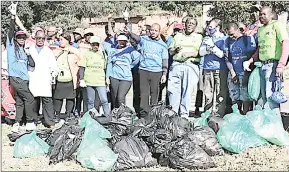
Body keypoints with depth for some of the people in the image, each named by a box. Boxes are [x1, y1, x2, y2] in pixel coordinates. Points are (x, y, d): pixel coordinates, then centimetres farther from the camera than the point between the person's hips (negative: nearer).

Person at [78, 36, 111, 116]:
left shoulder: (103, 54, 13)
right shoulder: (86, 54, 6)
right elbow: (82, 67, 3)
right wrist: (81, 79, -6)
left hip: (101, 82, 1)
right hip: (89, 82, -1)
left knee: (104, 100, -7)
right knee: (90, 101, 6)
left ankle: (108, 116, -3)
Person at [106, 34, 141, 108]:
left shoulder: (130, 50, 4)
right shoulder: (112, 51, 14)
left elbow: (138, 57, -8)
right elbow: (109, 64, 13)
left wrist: (130, 66, -2)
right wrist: (107, 77, 8)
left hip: (126, 78, -3)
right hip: (114, 77, 3)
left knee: (120, 98, -16)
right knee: (115, 98, 3)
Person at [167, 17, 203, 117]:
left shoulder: (199, 37, 15)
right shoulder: (178, 36, 21)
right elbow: (170, 51, 16)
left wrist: (190, 53, -13)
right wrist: (176, 50, -5)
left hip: (191, 66, -2)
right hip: (176, 64, 2)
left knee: (187, 91, -5)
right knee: (173, 90, -5)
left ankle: (184, 114, 2)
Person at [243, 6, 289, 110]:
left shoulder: (277, 25, -4)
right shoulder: (260, 30, 20)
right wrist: (249, 61, 14)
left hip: (273, 65, -8)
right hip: (263, 66, 8)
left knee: (271, 96, -14)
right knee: (264, 97, 13)